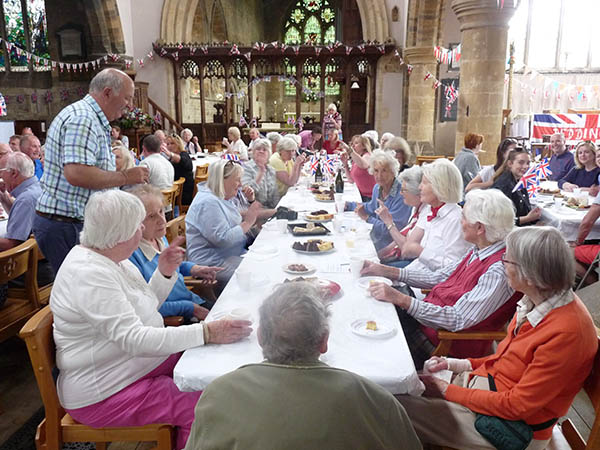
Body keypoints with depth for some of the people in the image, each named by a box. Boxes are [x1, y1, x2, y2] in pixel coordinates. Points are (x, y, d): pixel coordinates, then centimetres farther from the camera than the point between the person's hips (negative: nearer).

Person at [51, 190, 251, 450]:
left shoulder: (111, 258, 4)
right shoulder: (89, 274, -26)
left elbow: (143, 307, 13)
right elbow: (134, 339, -32)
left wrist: (165, 273, -5)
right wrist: (206, 333, -34)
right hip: (103, 395, -9)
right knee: (201, 405, -22)